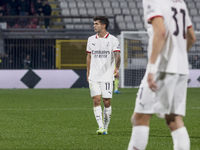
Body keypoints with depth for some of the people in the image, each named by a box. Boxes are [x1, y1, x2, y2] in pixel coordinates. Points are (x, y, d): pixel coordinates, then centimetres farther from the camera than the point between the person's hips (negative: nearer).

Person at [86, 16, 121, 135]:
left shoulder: (113, 40, -3)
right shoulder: (91, 39, 11)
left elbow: (117, 55, -14)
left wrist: (117, 68, -31)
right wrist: (88, 73, 18)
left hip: (107, 76, -3)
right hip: (94, 76, 3)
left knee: (107, 102, 0)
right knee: (97, 100, -10)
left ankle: (106, 127, 14)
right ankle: (100, 127, -13)